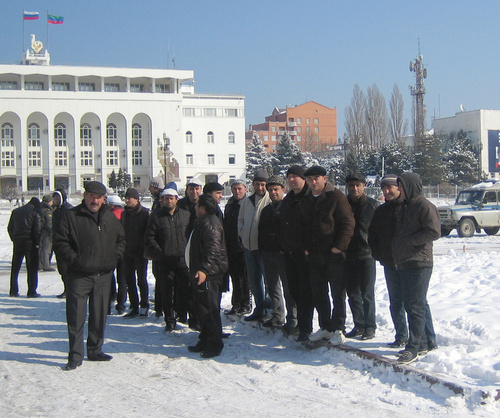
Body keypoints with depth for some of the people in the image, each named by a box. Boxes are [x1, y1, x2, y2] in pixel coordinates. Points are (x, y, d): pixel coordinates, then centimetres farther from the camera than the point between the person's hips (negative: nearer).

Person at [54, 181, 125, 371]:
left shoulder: (110, 217, 10)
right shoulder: (72, 216, -4)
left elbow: (121, 239, 21)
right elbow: (60, 243, -6)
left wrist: (115, 257, 7)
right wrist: (74, 260, -13)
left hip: (103, 276, 4)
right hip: (79, 276, -4)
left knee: (99, 316, 12)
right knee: (76, 317, -2)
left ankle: (95, 350, 25)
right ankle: (75, 356, 6)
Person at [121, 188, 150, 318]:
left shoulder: (145, 213, -6)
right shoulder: (124, 213, 11)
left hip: (140, 252, -6)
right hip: (127, 252, 6)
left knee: (142, 281, 1)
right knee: (129, 281, 8)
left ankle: (144, 307, 11)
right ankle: (134, 307, 16)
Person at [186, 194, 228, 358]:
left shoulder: (210, 224, -16)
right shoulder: (203, 222, 19)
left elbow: (213, 250, -26)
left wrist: (204, 270, -34)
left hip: (208, 275, -11)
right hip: (201, 273, 11)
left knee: (209, 310, -7)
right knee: (202, 309, 16)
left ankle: (215, 345, -1)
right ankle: (205, 342, 25)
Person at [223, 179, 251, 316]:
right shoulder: (229, 205, 14)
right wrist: (226, 245, 14)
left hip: (244, 247, -6)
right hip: (231, 248, 6)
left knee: (244, 277, 0)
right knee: (235, 277, 12)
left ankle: (246, 305, 11)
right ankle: (236, 305, 19)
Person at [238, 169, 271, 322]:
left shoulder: (271, 201, -9)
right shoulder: (246, 201, 12)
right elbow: (241, 220, 23)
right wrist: (242, 233, 9)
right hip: (249, 246, 7)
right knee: (254, 280, 15)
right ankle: (259, 310, 27)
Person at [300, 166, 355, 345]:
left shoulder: (336, 197, -7)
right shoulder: (306, 201, 13)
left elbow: (348, 223, -10)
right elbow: (302, 226, 22)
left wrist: (339, 246, -15)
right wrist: (305, 247, 10)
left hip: (333, 255, -6)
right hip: (314, 256, 6)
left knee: (338, 294, 0)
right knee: (318, 294, 11)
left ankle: (338, 329, 8)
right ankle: (325, 327, 22)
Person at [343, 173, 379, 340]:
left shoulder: (372, 205, 0)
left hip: (366, 255, -3)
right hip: (348, 256, 3)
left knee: (367, 294, -1)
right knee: (353, 294, 9)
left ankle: (370, 326, 9)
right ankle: (359, 325, 19)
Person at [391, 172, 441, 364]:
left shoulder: (424, 206, -10)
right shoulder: (405, 206, 18)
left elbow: (434, 232, -19)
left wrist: (408, 241, -16)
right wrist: (396, 245, 9)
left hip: (419, 264, -9)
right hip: (404, 264, 10)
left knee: (416, 307, -7)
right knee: (410, 305, 13)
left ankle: (413, 348, -4)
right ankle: (420, 344, 22)